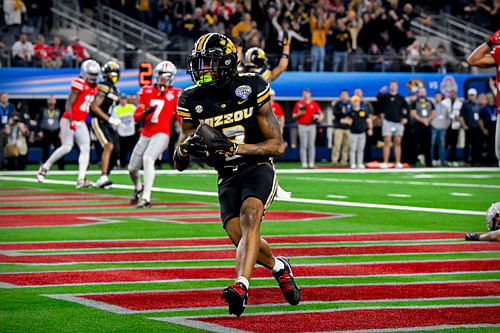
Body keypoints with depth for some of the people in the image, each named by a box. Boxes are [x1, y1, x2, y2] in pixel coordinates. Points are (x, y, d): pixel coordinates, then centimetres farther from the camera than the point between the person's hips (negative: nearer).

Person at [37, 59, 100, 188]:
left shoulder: (94, 87, 13)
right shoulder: (79, 84, -12)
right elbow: (69, 104, -14)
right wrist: (71, 120, -21)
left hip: (81, 123, 8)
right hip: (70, 120, -8)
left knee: (86, 148, -6)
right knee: (66, 147, -8)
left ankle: (81, 179, -11)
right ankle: (44, 167, 12)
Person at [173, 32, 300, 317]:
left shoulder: (251, 89, -7)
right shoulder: (193, 101, 0)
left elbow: (277, 145, -7)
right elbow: (180, 165, 4)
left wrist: (236, 148, -22)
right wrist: (186, 148, -21)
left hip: (258, 168, -3)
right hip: (227, 177, 3)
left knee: (249, 218, -29)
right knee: (238, 233, -13)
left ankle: (241, 286, -43)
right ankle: (279, 267, 17)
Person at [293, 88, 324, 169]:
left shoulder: (314, 104, 10)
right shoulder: (299, 104, 5)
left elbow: (320, 113, 7)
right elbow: (293, 116, 7)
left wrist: (320, 117, -14)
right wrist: (299, 113, -12)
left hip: (312, 126, 2)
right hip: (302, 126, -2)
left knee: (312, 145, 0)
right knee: (303, 145, -3)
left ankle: (311, 163, 3)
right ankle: (304, 163, -1)